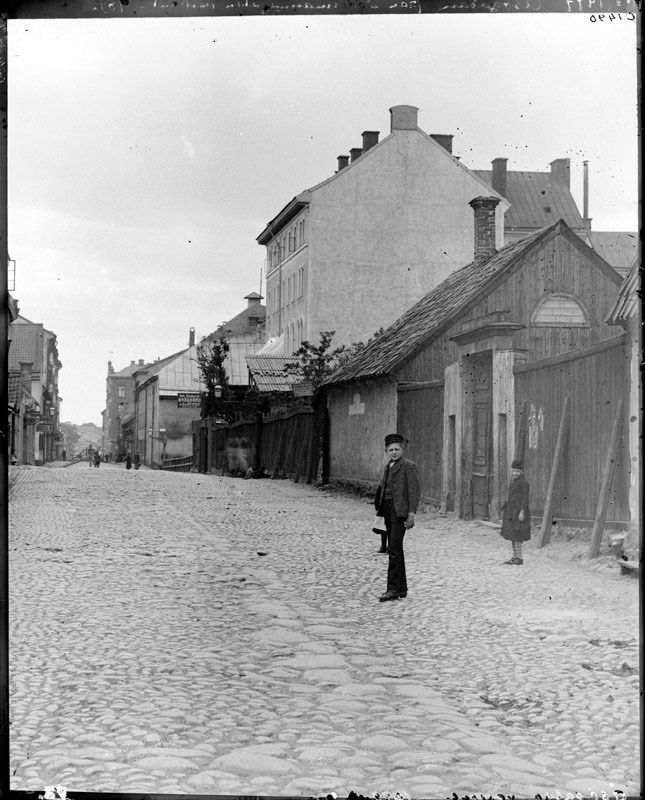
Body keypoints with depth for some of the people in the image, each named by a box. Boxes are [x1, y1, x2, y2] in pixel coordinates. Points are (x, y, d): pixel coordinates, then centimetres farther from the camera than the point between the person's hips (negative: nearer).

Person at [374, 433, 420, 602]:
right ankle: (402, 589, 18)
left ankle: (393, 589, -14)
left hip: (399, 511, -9)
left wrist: (411, 514, -17)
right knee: (395, 550, 12)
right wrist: (378, 508, 10)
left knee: (394, 549, -14)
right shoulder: (388, 467, 19)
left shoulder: (409, 466, -6)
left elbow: (415, 491, -11)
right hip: (388, 510, 9)